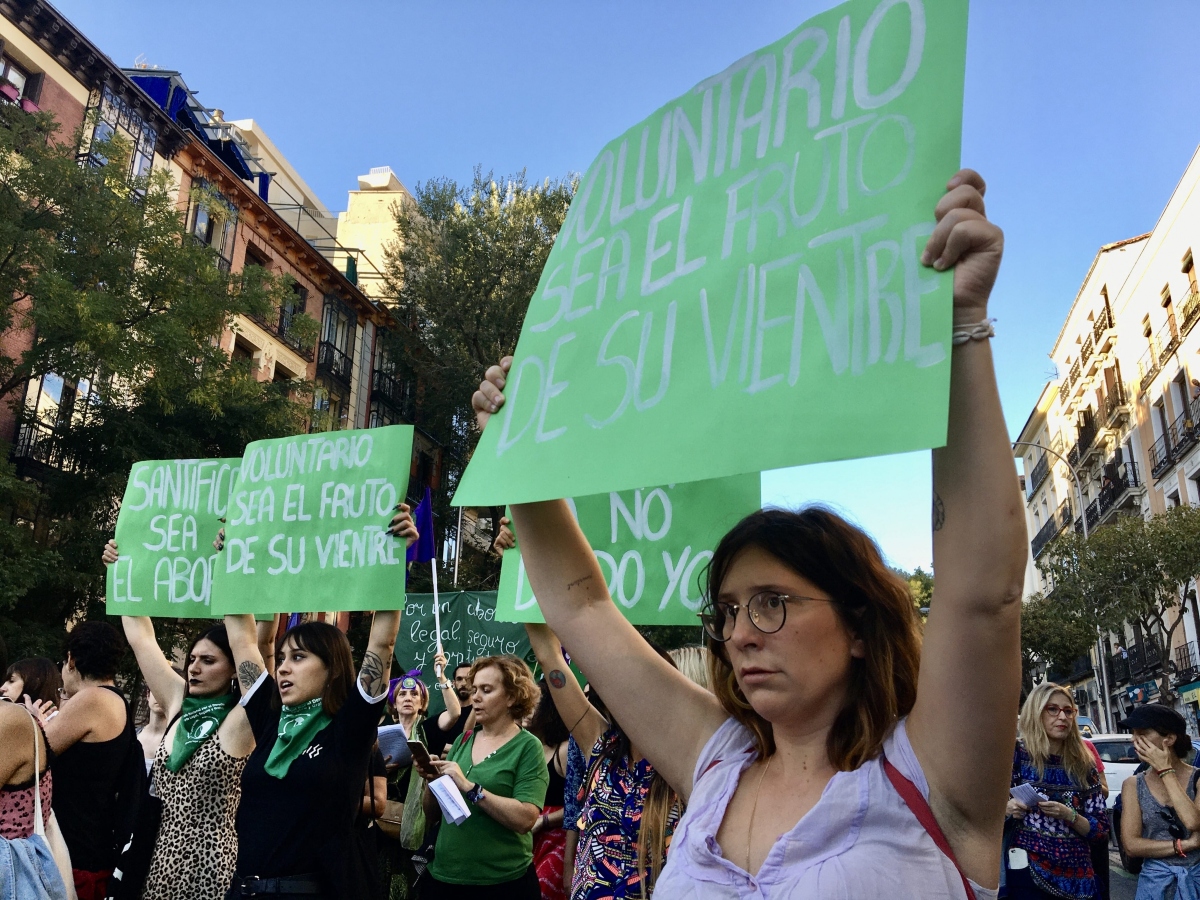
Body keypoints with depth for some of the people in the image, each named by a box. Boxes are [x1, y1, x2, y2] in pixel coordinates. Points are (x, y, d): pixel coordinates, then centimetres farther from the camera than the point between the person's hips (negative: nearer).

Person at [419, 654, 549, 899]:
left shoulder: (527, 747, -8)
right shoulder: (462, 740, 5)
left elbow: (525, 819, -20)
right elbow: (432, 814, 9)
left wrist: (469, 787, -23)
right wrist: (432, 781, -10)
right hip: (443, 877, 5)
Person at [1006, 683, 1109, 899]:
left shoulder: (1084, 765, 5)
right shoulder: (1018, 753, -4)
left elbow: (1102, 831, 5)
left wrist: (1069, 816, -12)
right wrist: (1006, 807, -19)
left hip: (1077, 874, 3)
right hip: (1028, 869, -3)